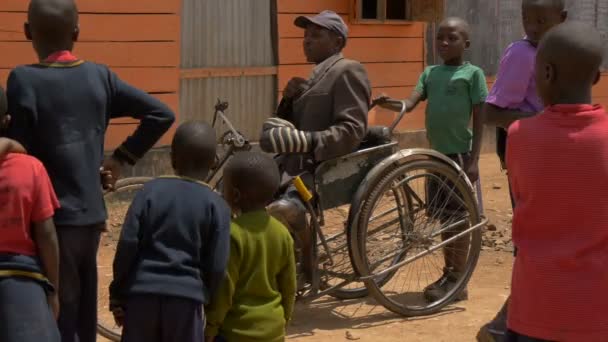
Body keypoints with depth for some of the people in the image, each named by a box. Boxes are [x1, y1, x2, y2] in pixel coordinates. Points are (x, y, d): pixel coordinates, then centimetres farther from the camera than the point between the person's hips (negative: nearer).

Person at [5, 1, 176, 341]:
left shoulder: (24, 79, -11)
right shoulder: (99, 75, 4)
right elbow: (162, 114, 6)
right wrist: (122, 158, 12)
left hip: (53, 217, -5)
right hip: (92, 213, 6)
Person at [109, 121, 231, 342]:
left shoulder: (151, 190, 2)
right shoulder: (216, 205, 0)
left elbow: (127, 244, -4)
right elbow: (216, 266, -3)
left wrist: (117, 294, 4)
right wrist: (206, 298, 13)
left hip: (142, 292, 1)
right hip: (186, 296, -1)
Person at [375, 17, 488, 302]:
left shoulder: (473, 73, -4)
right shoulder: (429, 73, 12)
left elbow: (479, 120, -6)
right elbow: (410, 104, -1)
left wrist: (474, 160, -12)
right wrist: (388, 103, -23)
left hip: (459, 154, -6)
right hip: (436, 153, 6)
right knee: (444, 217, 13)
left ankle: (458, 282, 5)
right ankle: (448, 274, 24)